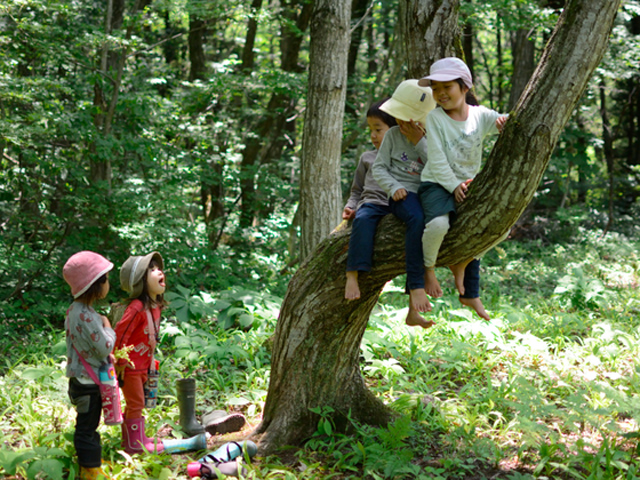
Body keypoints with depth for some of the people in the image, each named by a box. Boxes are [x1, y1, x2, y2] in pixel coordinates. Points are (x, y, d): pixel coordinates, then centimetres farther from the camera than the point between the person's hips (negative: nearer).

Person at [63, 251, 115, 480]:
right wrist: (107, 327, -7)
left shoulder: (75, 310, 5)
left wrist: (106, 354, 6)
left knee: (87, 424, 21)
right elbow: (104, 348, -23)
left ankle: (90, 460, 34)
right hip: (88, 383, -10)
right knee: (87, 425, 2)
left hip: (80, 380, 10)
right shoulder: (86, 317, -27)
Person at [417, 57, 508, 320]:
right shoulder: (435, 118, -6)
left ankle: (461, 265, 15)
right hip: (437, 184, -5)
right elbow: (437, 159, -11)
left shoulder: (481, 116, 2)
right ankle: (428, 268, -6)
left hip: (468, 185, 5)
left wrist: (506, 123, -29)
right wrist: (453, 185, -18)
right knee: (438, 223, -34)